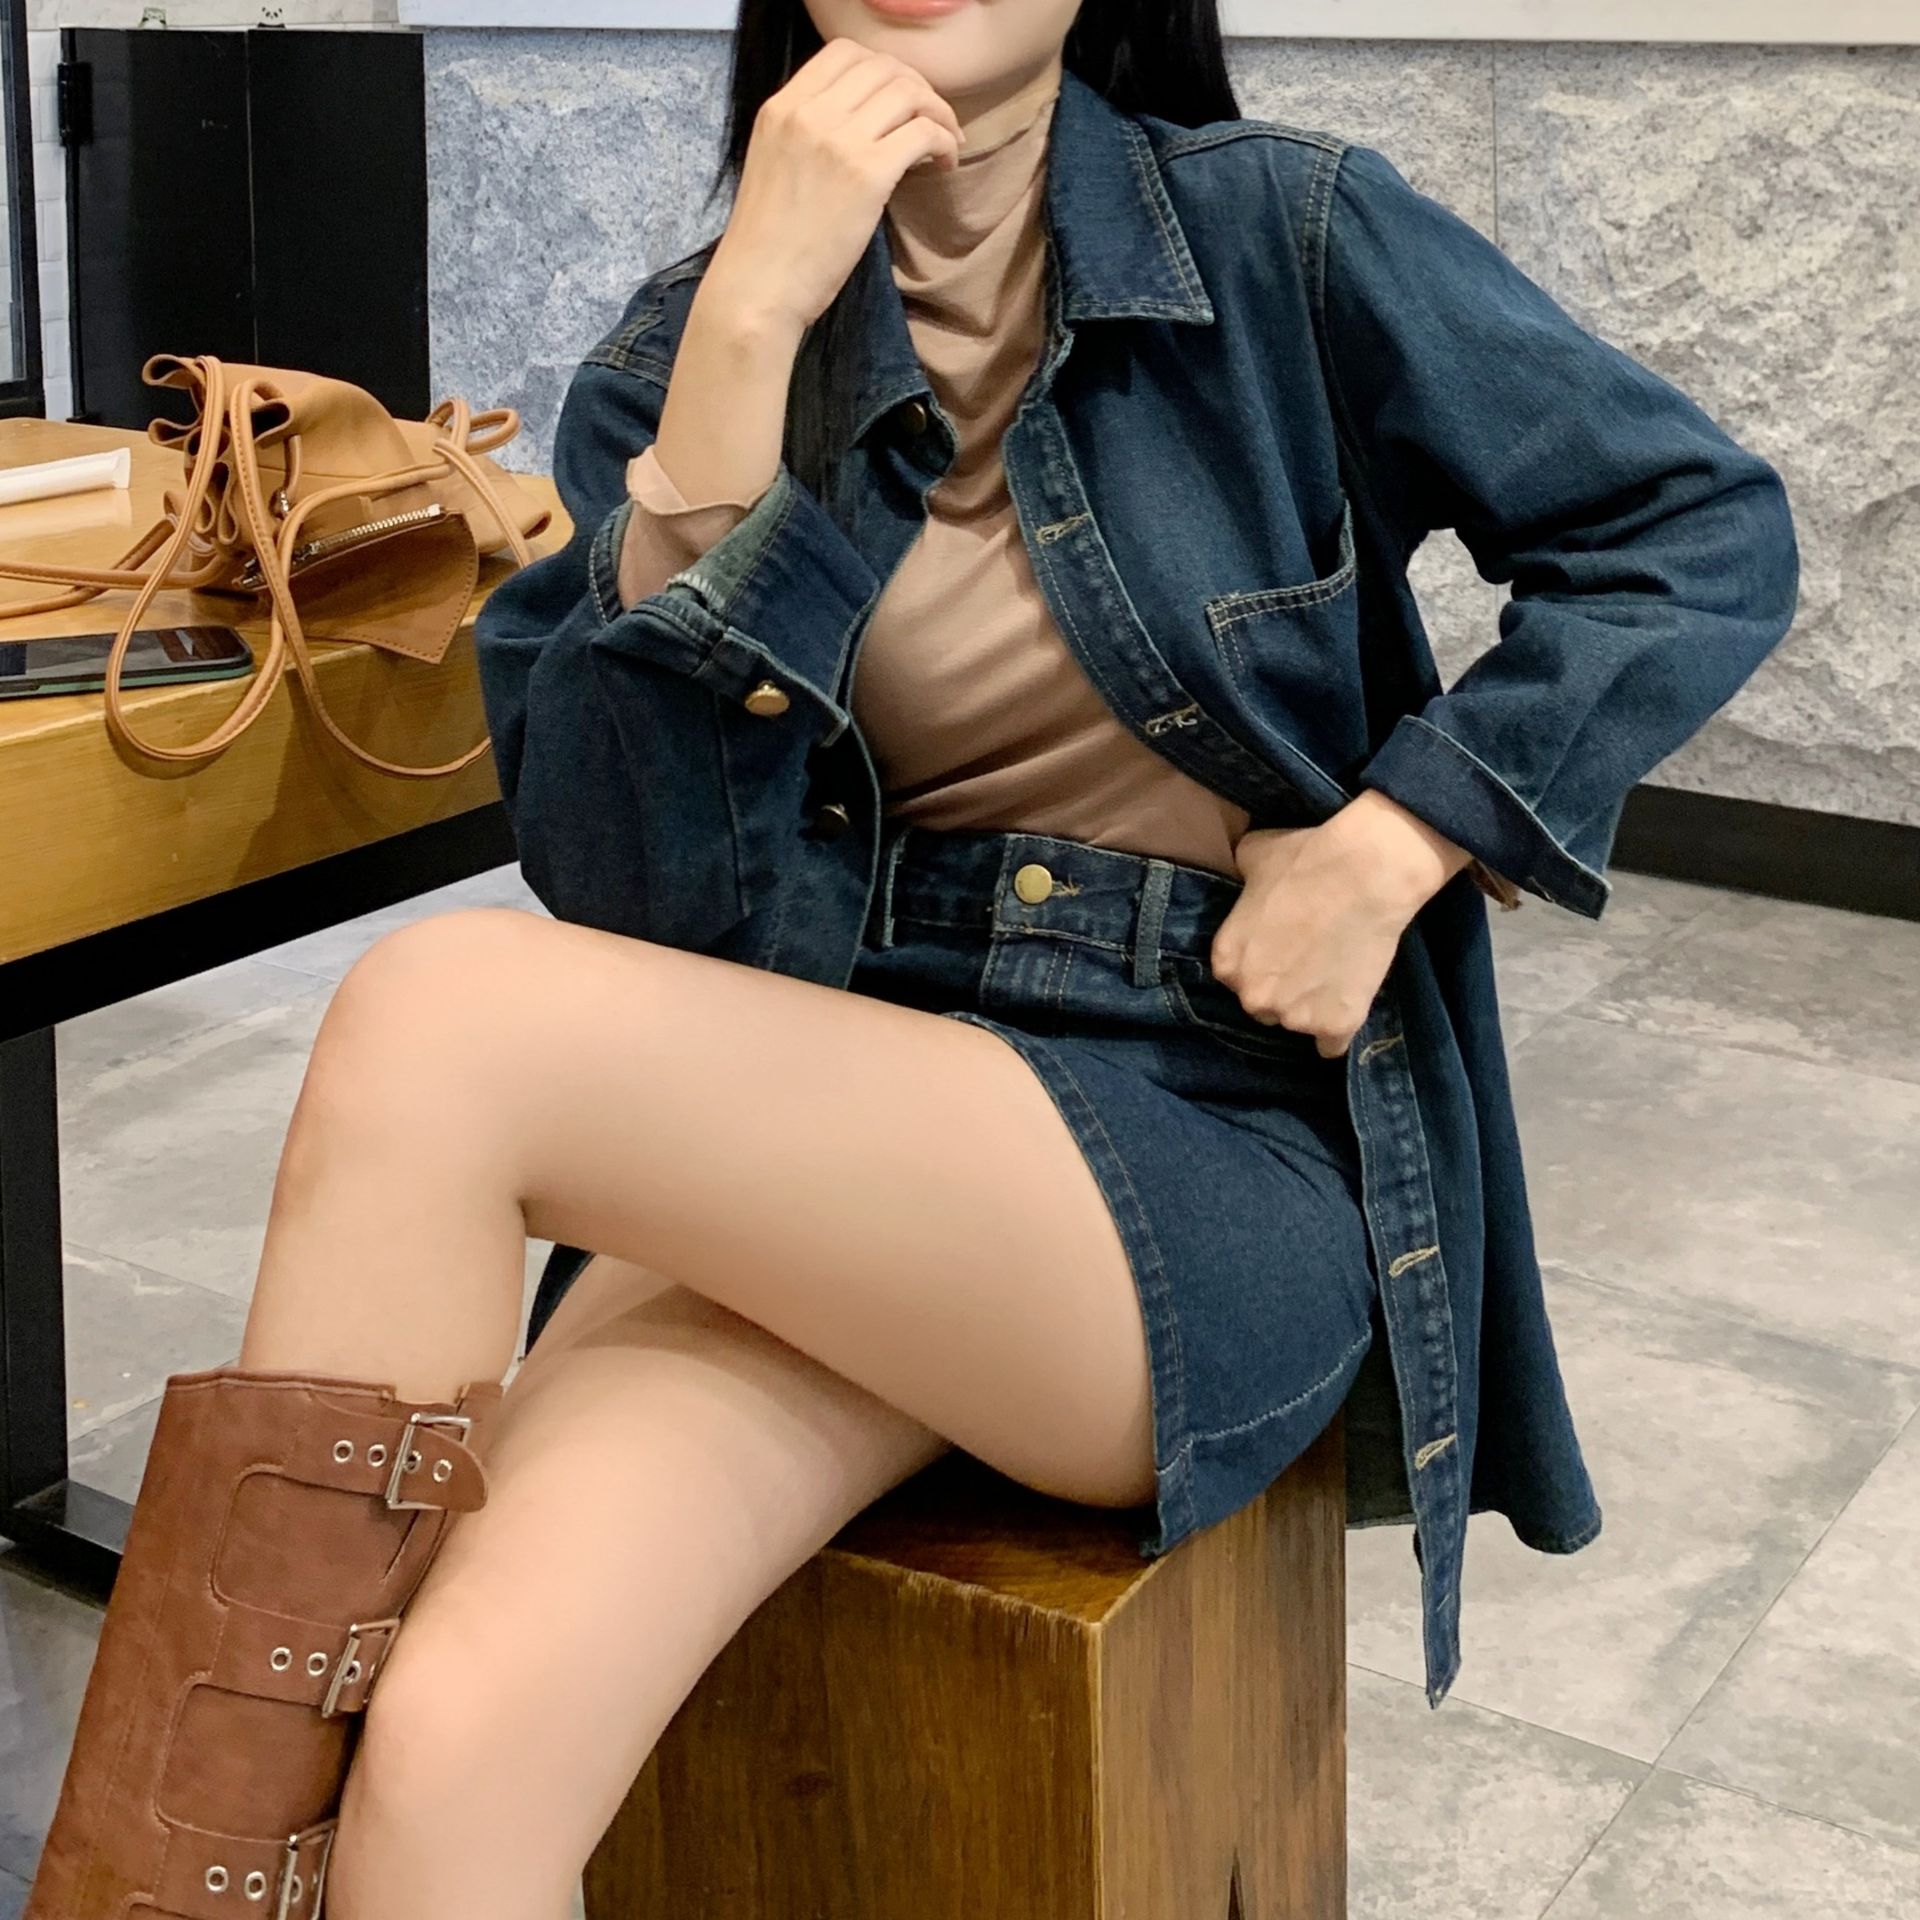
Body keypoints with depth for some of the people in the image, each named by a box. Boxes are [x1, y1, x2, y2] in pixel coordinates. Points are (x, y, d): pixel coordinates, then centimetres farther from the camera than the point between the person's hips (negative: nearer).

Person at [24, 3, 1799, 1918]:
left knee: (433, 1022, -26)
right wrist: (747, 336, -13)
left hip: (1207, 1151, -2)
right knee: (454, 1742, -28)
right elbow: (638, 882, -6)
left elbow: (1709, 527, 4)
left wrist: (1392, 841, -8)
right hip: (815, 1126, 3)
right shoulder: (689, 335, 7)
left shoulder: (1279, 238, 0)